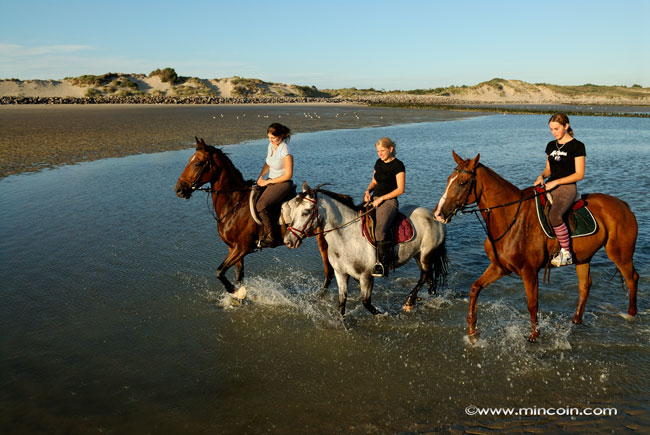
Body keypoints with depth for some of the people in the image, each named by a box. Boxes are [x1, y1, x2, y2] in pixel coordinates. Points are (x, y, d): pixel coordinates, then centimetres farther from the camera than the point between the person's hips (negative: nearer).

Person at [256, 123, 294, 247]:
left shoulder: (285, 152, -21)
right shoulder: (271, 145, 4)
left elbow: (288, 175, -19)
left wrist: (269, 181, -15)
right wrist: (261, 177, 1)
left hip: (283, 184, -9)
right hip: (270, 181, 9)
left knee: (260, 206, -26)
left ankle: (269, 237, -15)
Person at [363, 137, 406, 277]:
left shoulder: (398, 165, -6)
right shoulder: (379, 162, 15)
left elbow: (400, 189, -10)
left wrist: (381, 198, -14)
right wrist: (368, 191, 3)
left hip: (389, 201, -8)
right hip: (374, 199, 8)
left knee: (379, 230, -30)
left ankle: (382, 264, -25)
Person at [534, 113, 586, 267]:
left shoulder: (577, 146, -4)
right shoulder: (551, 146, 15)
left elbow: (579, 174, -9)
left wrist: (556, 182, -16)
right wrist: (542, 176, 0)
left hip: (567, 187, -7)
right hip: (549, 187, 8)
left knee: (554, 215, -34)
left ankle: (566, 253, -21)